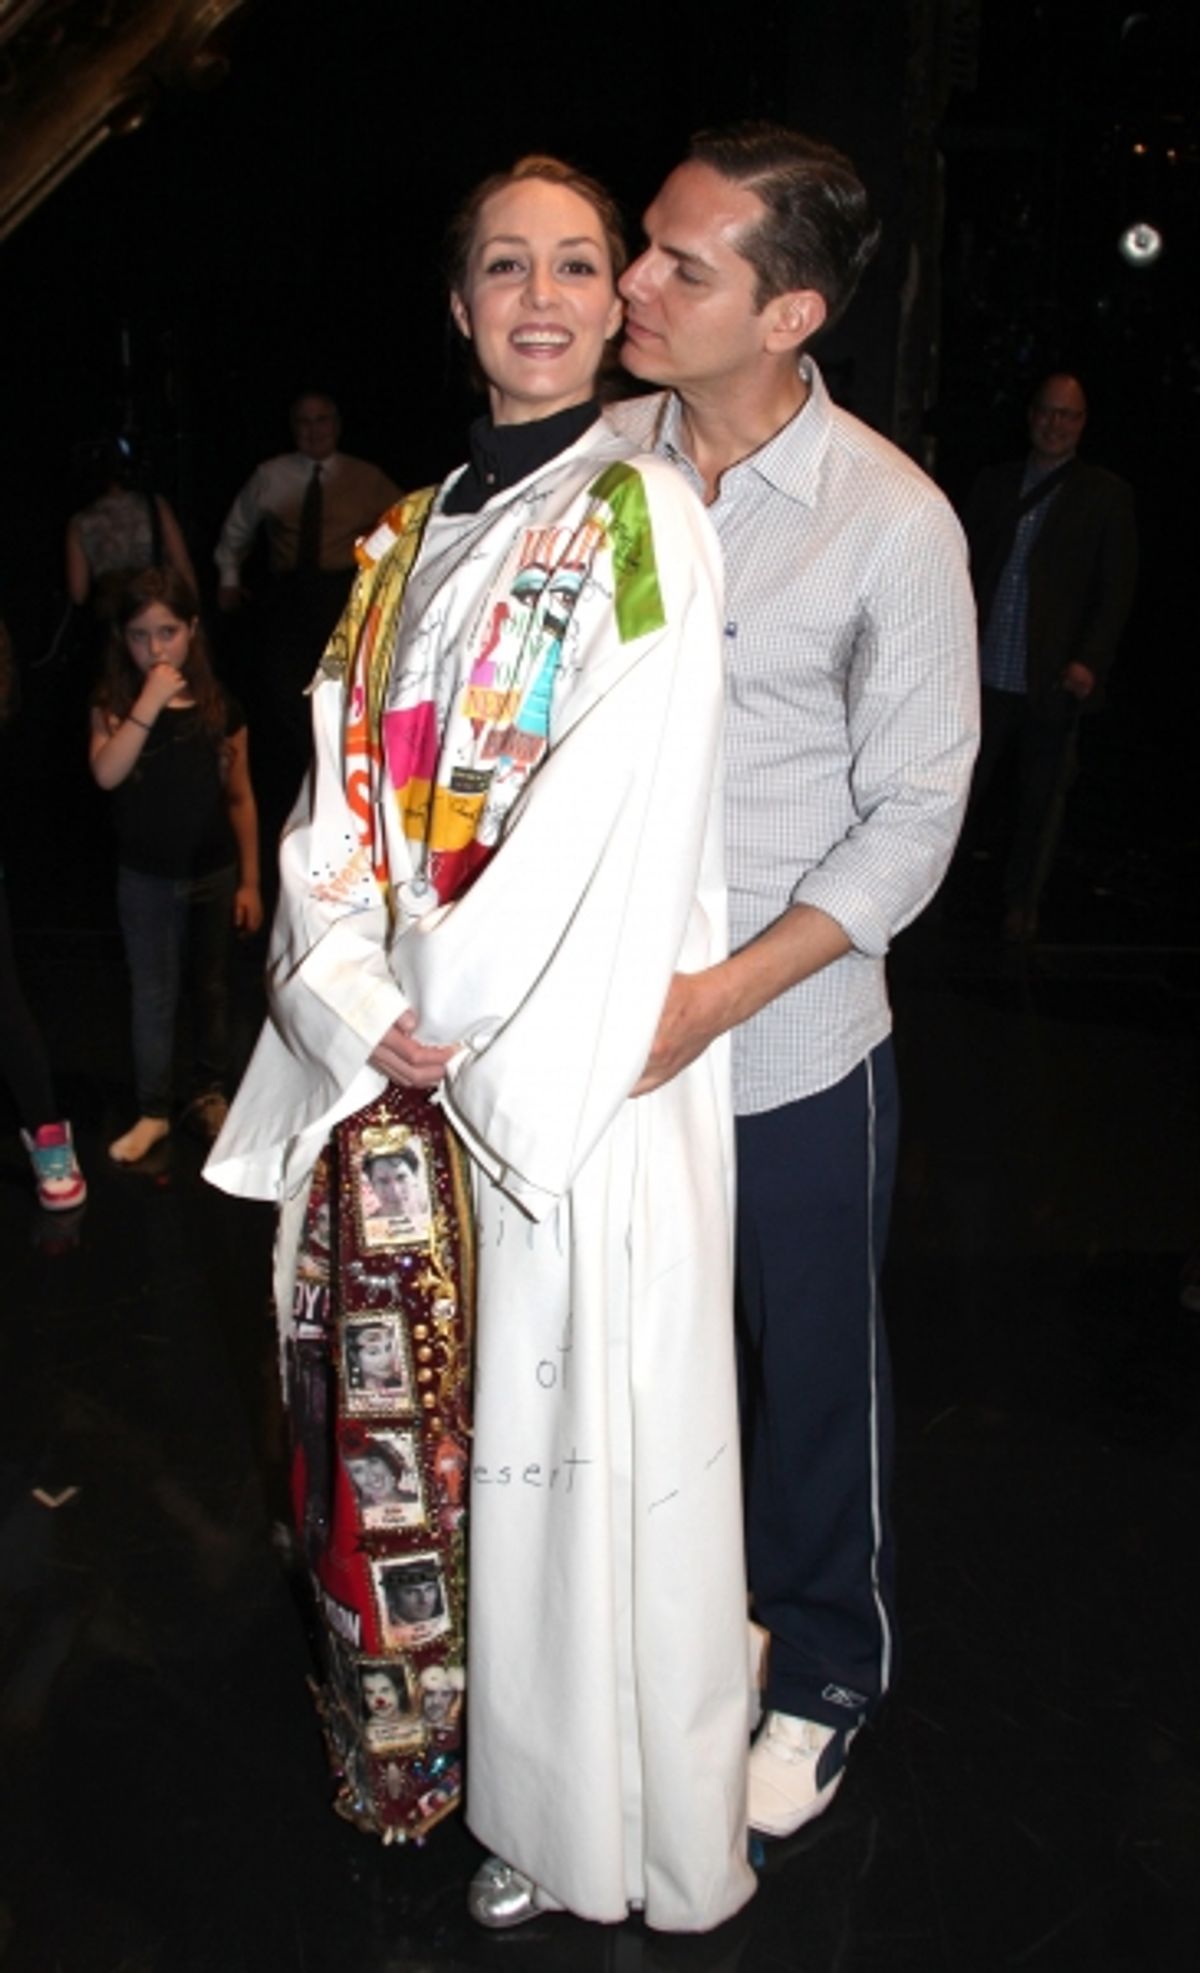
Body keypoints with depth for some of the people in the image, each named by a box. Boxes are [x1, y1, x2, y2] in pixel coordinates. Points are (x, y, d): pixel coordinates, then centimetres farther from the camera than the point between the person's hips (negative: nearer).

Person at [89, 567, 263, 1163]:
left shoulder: (220, 707, -6)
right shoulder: (115, 705, -9)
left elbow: (240, 798, 0)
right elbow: (106, 774, -27)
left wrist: (250, 880, 0)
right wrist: (150, 701, -30)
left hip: (215, 873, 1)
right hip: (146, 878, -1)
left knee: (213, 986, 15)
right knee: (153, 995, 9)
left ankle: (210, 1092, 32)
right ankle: (153, 1111, 20)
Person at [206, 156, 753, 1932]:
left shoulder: (639, 518, -5)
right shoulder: (410, 541, 14)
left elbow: (618, 810, -14)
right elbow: (342, 795, 8)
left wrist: (455, 1011, -10)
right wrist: (362, 1007, -7)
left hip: (579, 1078, -5)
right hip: (410, 1065, 6)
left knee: (591, 1436, 2)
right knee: (457, 1437, 12)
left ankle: (651, 1847, 23)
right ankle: (522, 1805, 32)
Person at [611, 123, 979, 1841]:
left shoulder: (895, 522, -15)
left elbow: (915, 821, -12)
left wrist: (723, 994, -21)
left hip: (789, 1041, -3)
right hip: (603, 1020, 4)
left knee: (815, 1369, 15)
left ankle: (824, 1669, 40)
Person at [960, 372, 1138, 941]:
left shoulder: (1106, 496, 2)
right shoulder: (994, 483, 11)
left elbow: (1116, 590, -1)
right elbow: (966, 567, 12)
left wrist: (1090, 661, -12)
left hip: (1051, 681, -2)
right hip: (986, 675, 2)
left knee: (1040, 798, 8)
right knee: (961, 787, 6)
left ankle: (1021, 904, 22)